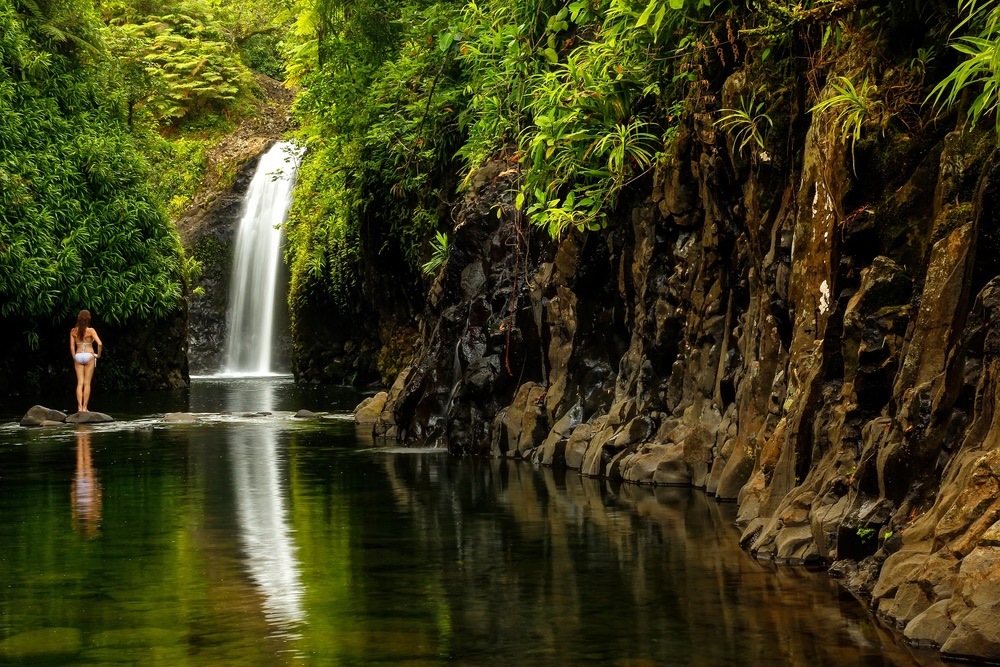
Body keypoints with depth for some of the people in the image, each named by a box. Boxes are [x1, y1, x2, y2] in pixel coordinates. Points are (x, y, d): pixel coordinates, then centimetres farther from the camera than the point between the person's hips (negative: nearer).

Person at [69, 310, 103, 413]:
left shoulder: (73, 331, 2)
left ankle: (79, 407, -5)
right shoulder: (90, 331, -8)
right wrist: (98, 354, -2)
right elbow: (99, 344, -17)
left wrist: (74, 358, 12)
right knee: (87, 383, 1)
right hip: (89, 356, -3)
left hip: (78, 356, 3)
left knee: (80, 383, 4)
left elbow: (72, 347, 2)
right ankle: (84, 407, -1)